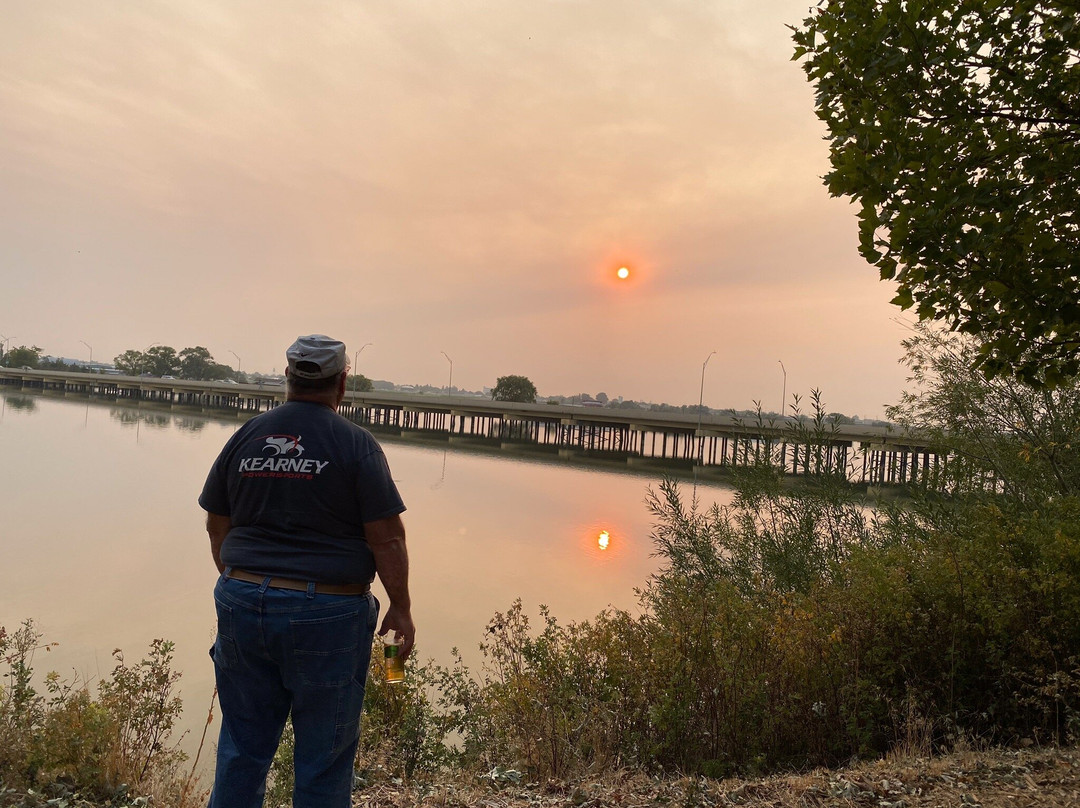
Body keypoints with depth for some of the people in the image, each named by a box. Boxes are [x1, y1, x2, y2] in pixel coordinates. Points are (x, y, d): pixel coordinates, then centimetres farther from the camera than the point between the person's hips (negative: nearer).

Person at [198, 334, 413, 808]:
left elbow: (217, 527, 12)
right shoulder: (356, 444, -10)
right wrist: (400, 608, -3)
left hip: (242, 605, 5)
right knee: (324, 756, 10)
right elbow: (386, 537, -13)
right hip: (326, 614, -5)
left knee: (243, 747, 19)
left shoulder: (245, 436, 5)